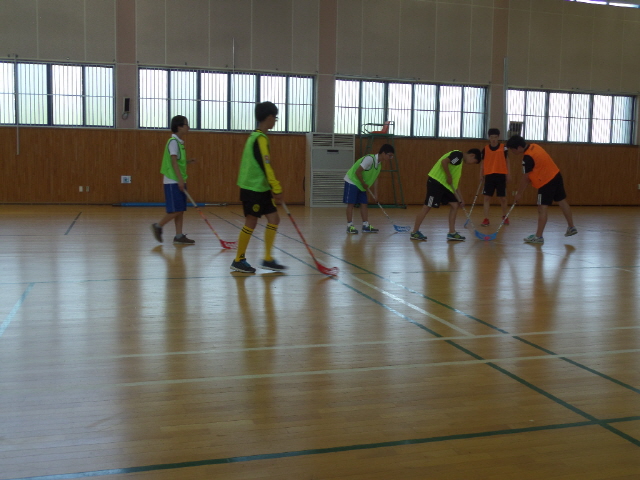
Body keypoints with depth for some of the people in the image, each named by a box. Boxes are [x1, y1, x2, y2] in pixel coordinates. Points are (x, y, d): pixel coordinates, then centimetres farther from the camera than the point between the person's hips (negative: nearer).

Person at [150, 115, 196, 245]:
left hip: (178, 181, 9)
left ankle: (179, 236, 9)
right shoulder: (173, 141, -12)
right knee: (176, 210, -8)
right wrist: (180, 179, -24)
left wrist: (187, 161, 6)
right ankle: (158, 226, 7)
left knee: (181, 210, 7)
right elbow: (173, 161, -19)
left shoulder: (179, 142, 15)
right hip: (173, 182, -9)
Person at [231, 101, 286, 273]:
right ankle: (238, 261, 10)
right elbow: (266, 166, -22)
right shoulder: (260, 138, -16)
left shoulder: (254, 136, 14)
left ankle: (268, 259, 12)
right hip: (252, 188, -9)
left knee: (274, 219, 7)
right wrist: (277, 189, -21)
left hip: (260, 188, 9)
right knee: (251, 223, -2)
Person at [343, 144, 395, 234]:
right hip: (352, 182, -9)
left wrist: (375, 194, 5)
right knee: (351, 204, -5)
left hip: (361, 186, 9)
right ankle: (349, 226, 1)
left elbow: (375, 178, 9)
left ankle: (365, 226, 10)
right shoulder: (369, 159, -24)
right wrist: (364, 184, -17)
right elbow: (358, 172, -25)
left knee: (364, 204, 5)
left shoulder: (379, 165, 4)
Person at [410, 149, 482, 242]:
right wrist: (449, 177, -14)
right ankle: (414, 232, 3)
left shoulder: (460, 161, 22)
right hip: (436, 181, -10)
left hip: (445, 185, 10)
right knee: (427, 206, -6)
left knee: (455, 205, 5)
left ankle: (452, 233, 9)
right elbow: (444, 162, -23)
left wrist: (460, 198, 20)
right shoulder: (458, 154, -6)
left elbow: (454, 183, 23)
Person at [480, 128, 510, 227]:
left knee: (502, 197, 6)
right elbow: (483, 163, 10)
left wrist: (508, 175, 2)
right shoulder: (485, 149, 4)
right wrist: (481, 175, 4)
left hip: (501, 175, -1)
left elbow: (506, 162, 5)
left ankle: (505, 216, 28)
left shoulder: (503, 148, 0)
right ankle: (486, 219, 3)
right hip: (489, 175, 1)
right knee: (487, 197, -2)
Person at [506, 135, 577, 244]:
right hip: (556, 175, 10)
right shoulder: (533, 146, 1)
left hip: (546, 182, -10)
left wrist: (519, 193, -7)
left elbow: (525, 178, -18)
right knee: (562, 201, 19)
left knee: (542, 208, -6)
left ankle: (538, 236, -4)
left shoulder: (527, 158, -25)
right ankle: (571, 227, 32)